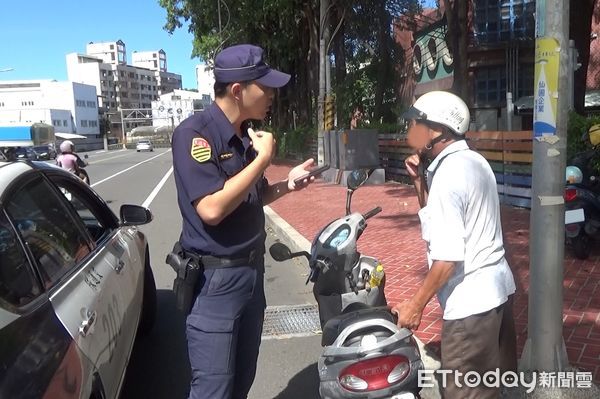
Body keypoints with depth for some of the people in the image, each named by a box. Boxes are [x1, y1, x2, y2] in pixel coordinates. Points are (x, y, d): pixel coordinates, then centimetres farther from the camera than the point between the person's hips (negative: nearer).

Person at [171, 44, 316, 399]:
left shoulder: (246, 134, 9)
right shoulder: (195, 133, -17)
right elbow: (212, 208, -28)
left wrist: (288, 184, 2)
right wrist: (263, 159, -20)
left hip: (252, 272, 8)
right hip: (215, 281, -8)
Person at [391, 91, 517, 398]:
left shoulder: (448, 174, -22)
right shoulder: (473, 161, 8)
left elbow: (447, 257, -24)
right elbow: (440, 219, 18)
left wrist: (415, 305, -14)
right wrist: (419, 180, 5)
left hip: (470, 301, -10)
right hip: (496, 285, 10)